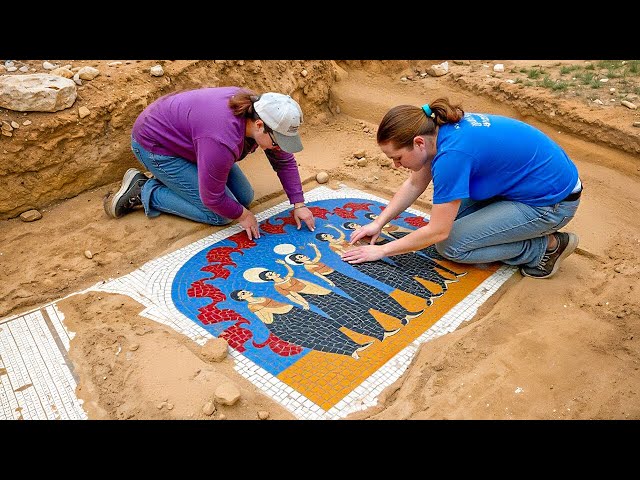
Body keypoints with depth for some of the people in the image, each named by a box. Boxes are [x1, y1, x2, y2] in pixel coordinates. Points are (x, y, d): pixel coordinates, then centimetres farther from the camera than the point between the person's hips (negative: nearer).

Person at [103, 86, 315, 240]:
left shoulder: (260, 112, -15)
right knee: (220, 215, -12)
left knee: (244, 197, 3)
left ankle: (168, 180, 14)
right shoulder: (222, 140, -39)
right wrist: (242, 215, -13)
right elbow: (212, 198, -29)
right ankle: (142, 191, -1)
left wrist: (298, 204, -7)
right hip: (156, 144, -8)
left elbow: (286, 161, -4)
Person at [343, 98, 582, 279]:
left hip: (553, 202, -9)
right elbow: (414, 184, 9)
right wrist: (378, 223, 4)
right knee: (445, 213, 7)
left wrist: (382, 250, -13)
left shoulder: (452, 154, -31)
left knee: (450, 245, -11)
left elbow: (437, 232, -23)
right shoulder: (439, 130, -5)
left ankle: (547, 246, 0)